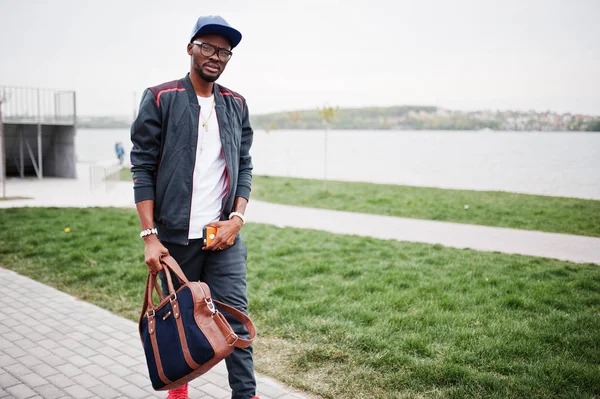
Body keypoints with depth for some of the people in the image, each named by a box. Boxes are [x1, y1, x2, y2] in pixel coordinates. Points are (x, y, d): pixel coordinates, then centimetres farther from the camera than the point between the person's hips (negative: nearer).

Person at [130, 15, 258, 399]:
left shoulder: (236, 105, 8)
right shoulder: (160, 99, -3)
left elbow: (244, 167, 9)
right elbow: (143, 169, -6)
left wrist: (237, 218, -6)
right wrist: (150, 236, -11)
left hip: (224, 235, 2)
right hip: (175, 235, -2)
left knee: (235, 315, -1)